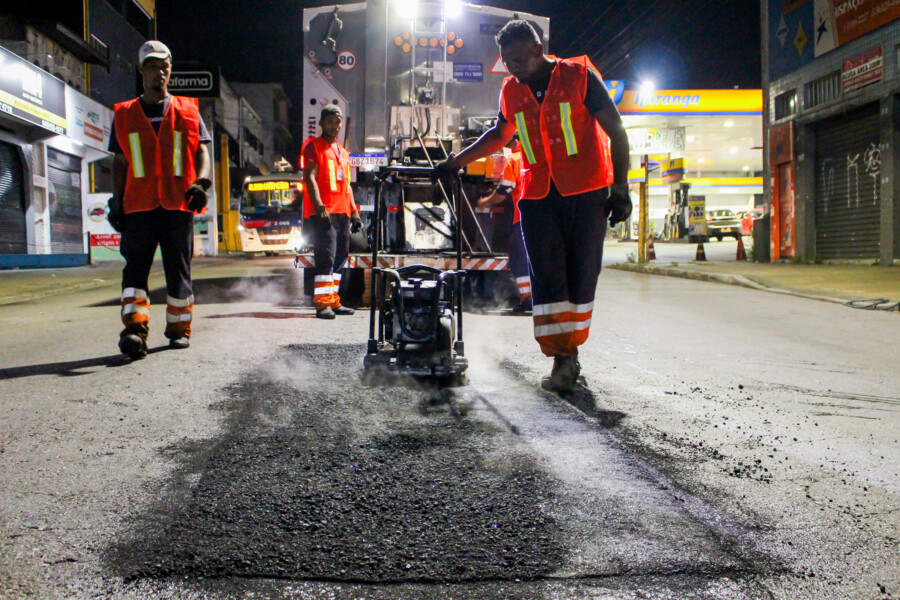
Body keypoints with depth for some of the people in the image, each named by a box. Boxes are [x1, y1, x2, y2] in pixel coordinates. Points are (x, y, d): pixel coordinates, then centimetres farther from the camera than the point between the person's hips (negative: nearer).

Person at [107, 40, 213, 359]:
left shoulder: (188, 112, 12)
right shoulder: (124, 115, 14)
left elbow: (202, 152, 7)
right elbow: (119, 162, 15)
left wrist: (200, 183, -12)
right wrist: (116, 202, 7)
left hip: (179, 202, 0)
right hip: (138, 204, 0)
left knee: (179, 268, 4)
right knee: (136, 265, -12)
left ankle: (179, 328, 14)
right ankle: (134, 329, -20)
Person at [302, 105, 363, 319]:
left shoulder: (343, 152, 24)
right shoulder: (313, 146, 1)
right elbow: (310, 177, -9)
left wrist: (354, 211, 18)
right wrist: (319, 207, -19)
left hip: (343, 213, 8)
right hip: (324, 212, -8)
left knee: (340, 257, 8)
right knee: (326, 257, -14)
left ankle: (333, 301, 14)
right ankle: (322, 303, -13)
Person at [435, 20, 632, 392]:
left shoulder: (579, 75, -3)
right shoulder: (511, 91, 9)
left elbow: (615, 132, -1)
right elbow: (500, 134, 28)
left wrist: (620, 188, -6)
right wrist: (456, 162, 25)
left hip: (586, 193, -3)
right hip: (538, 197, 3)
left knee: (581, 278, 0)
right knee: (547, 280, -6)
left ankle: (570, 350, 13)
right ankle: (564, 360, -4)